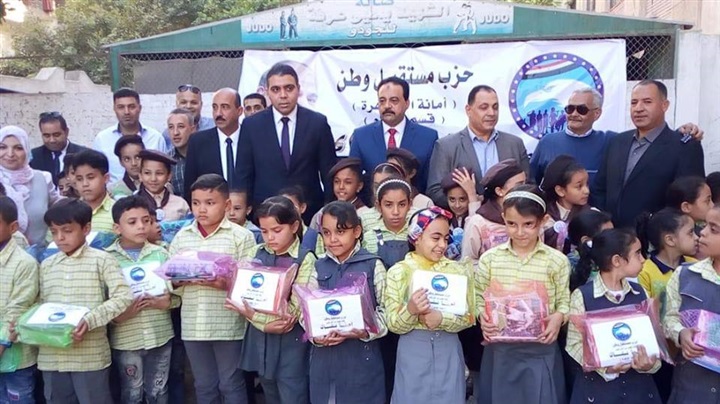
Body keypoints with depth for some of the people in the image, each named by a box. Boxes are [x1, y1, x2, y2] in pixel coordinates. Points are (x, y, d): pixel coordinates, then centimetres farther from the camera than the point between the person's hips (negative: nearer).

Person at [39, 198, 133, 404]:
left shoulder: (101, 260, -5)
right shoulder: (46, 265, 12)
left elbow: (123, 296, -13)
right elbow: (40, 304, 16)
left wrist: (90, 320, -23)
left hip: (90, 356, -5)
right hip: (51, 357, 5)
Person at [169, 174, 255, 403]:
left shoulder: (241, 236, -5)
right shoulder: (181, 237, 7)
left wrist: (227, 284, -25)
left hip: (228, 325, -4)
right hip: (192, 326, 4)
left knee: (231, 384, 8)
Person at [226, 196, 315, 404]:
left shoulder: (305, 259, -10)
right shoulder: (259, 253, 5)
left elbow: (297, 305, -14)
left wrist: (255, 314, -21)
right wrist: (264, 323, -17)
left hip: (291, 339, -5)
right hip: (261, 337, 5)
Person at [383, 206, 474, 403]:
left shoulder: (456, 270, 1)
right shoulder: (399, 272, -6)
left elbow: (468, 317, -1)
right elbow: (393, 324, -6)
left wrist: (442, 319, -20)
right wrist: (410, 310, -26)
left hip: (448, 351, 2)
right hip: (413, 351, -2)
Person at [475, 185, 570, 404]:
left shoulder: (556, 260, -4)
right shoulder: (489, 258, -1)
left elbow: (564, 301, 3)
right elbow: (479, 299, 7)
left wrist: (559, 317, -17)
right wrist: (483, 318, -11)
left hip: (541, 351, -1)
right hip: (500, 351, 1)